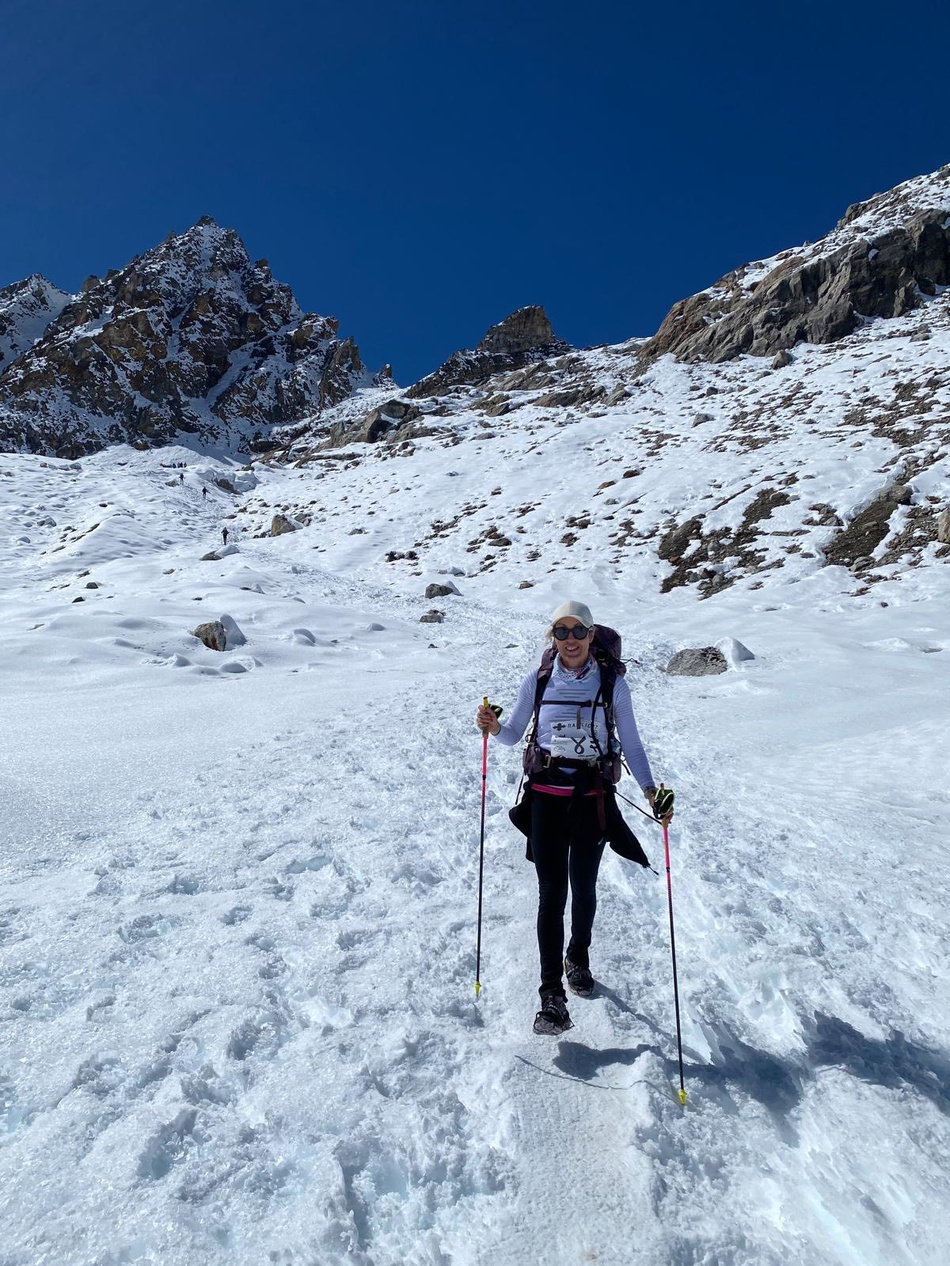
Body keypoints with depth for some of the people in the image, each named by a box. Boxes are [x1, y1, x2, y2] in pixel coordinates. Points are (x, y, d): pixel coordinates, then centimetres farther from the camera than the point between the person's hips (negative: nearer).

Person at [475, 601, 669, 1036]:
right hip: (546, 794, 0)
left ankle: (578, 958, 42)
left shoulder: (612, 685, -1)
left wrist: (649, 788, -6)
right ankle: (552, 995, 8)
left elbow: (630, 742, 4)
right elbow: (514, 734, 7)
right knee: (552, 892, -2)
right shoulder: (537, 681, 1)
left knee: (583, 887, 14)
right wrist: (493, 727, -14)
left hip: (592, 797, 1)